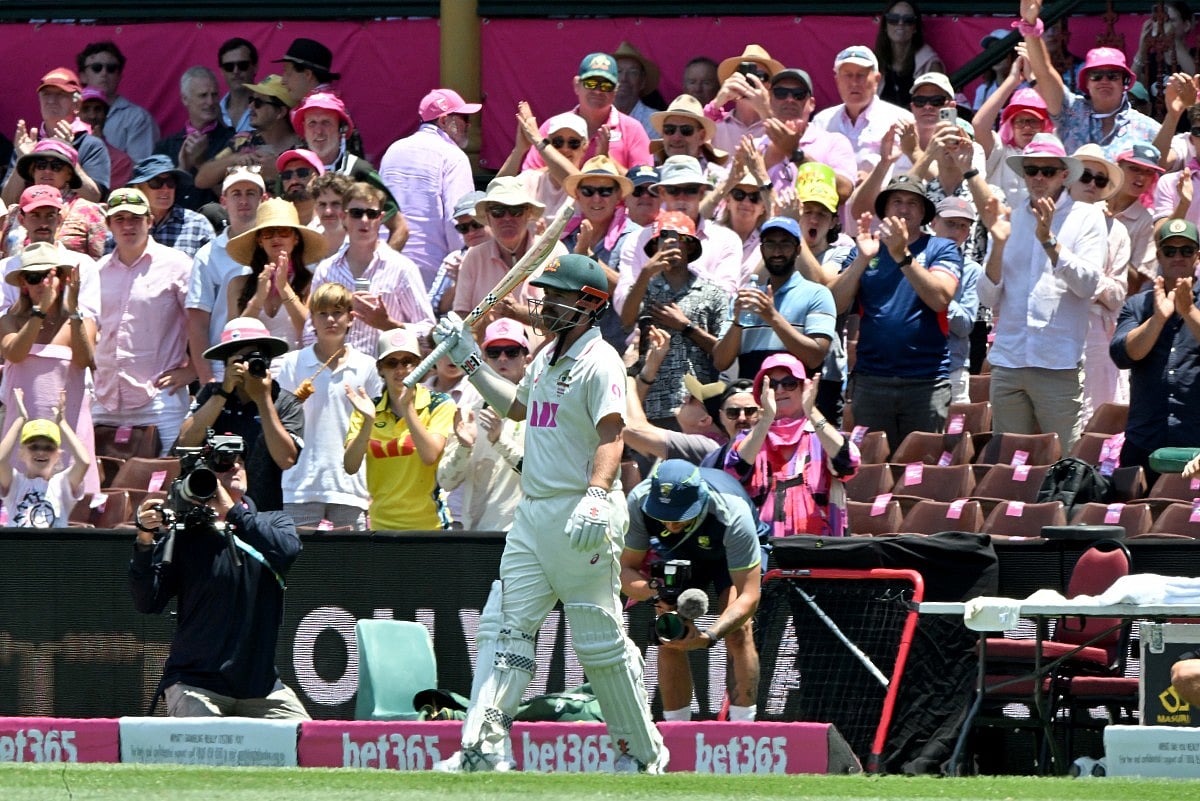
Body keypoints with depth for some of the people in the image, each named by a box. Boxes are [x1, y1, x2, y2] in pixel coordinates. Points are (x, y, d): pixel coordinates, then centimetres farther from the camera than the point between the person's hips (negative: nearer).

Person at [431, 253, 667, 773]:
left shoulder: (599, 361, -11)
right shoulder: (546, 359, 17)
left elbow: (611, 436, -23)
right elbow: (517, 406, 37)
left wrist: (597, 497, -37)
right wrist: (469, 361, 31)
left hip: (580, 517, -9)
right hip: (533, 514, 9)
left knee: (600, 640, -3)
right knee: (506, 627, -2)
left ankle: (642, 754, 9)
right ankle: (485, 748, -8)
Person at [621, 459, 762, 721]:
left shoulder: (733, 514, -43)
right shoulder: (639, 502, -35)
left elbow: (749, 596, -42)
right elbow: (626, 569, -24)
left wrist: (710, 637, -58)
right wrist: (654, 595, -47)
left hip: (732, 553, -3)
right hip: (678, 553, 3)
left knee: (738, 631, -24)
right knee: (669, 639, -15)